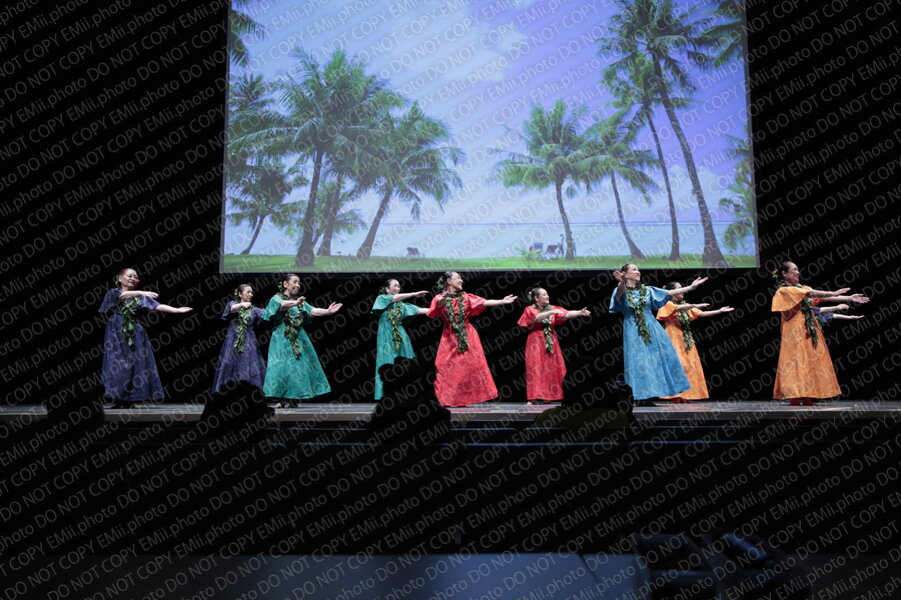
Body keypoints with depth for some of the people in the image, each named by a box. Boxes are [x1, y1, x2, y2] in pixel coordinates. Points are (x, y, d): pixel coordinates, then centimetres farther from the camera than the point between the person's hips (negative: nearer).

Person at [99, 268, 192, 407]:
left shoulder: (140, 297, 11)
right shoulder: (113, 293, 5)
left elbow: (157, 306, -4)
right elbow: (123, 295, -19)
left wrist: (176, 310, -20)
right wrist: (141, 292, -37)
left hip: (135, 335, 2)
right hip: (116, 336, -2)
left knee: (136, 366, -4)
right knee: (116, 367, -8)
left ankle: (129, 402, 2)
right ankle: (117, 401, -3)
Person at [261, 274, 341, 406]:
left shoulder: (300, 301, 17)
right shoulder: (276, 298, 0)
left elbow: (313, 311, 1)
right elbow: (282, 305, -24)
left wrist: (328, 311, -17)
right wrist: (295, 303, -45)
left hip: (299, 339, 5)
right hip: (282, 339, -5)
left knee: (299, 366, 0)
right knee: (283, 366, -10)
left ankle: (294, 399, 5)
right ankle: (284, 399, -4)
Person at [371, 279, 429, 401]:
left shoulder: (401, 305, 13)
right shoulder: (381, 299, 3)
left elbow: (418, 310, 4)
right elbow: (395, 298, -15)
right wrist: (414, 294, -22)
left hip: (401, 337, 4)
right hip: (386, 338, -4)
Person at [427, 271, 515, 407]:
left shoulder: (465, 297, 7)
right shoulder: (440, 298, -1)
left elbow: (484, 303, 1)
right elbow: (439, 303, -25)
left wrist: (502, 301, -8)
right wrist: (444, 298, -49)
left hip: (467, 336, 3)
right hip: (450, 338, -3)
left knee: (469, 365, -1)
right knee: (448, 368, -4)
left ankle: (462, 399, 6)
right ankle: (447, 400, 5)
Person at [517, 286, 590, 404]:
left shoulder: (552, 308, 9)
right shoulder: (530, 310, -1)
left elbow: (567, 314, -4)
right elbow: (537, 318, -21)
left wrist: (580, 312, -18)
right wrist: (551, 312, -28)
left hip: (551, 344, 4)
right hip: (536, 344, -4)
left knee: (551, 370, 2)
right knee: (535, 369, -6)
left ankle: (547, 397, 9)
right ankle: (532, 398, -4)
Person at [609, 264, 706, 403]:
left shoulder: (647, 290, 10)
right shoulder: (621, 291, -3)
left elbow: (670, 293, 7)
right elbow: (620, 291, -27)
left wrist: (691, 287, 0)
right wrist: (622, 283, -52)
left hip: (652, 328, 4)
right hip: (633, 333, -4)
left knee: (661, 358, 4)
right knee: (638, 363, -5)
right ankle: (641, 397, 3)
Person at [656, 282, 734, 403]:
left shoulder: (685, 306, 16)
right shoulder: (667, 304, -4)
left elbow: (701, 314, 12)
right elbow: (677, 308, -24)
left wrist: (720, 311, 6)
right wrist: (694, 306, -34)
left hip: (686, 341, 7)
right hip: (674, 341, -7)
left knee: (688, 367, 2)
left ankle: (685, 396, 5)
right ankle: (677, 397, -13)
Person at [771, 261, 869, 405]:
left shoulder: (801, 287, 16)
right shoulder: (784, 290, -6)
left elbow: (822, 298, 10)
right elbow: (810, 293, -15)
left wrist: (850, 298, 5)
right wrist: (833, 293, -18)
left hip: (808, 330, 7)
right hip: (795, 332, -7)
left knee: (811, 362, 3)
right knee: (796, 362, -10)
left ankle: (807, 398, 5)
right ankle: (795, 398, -9)